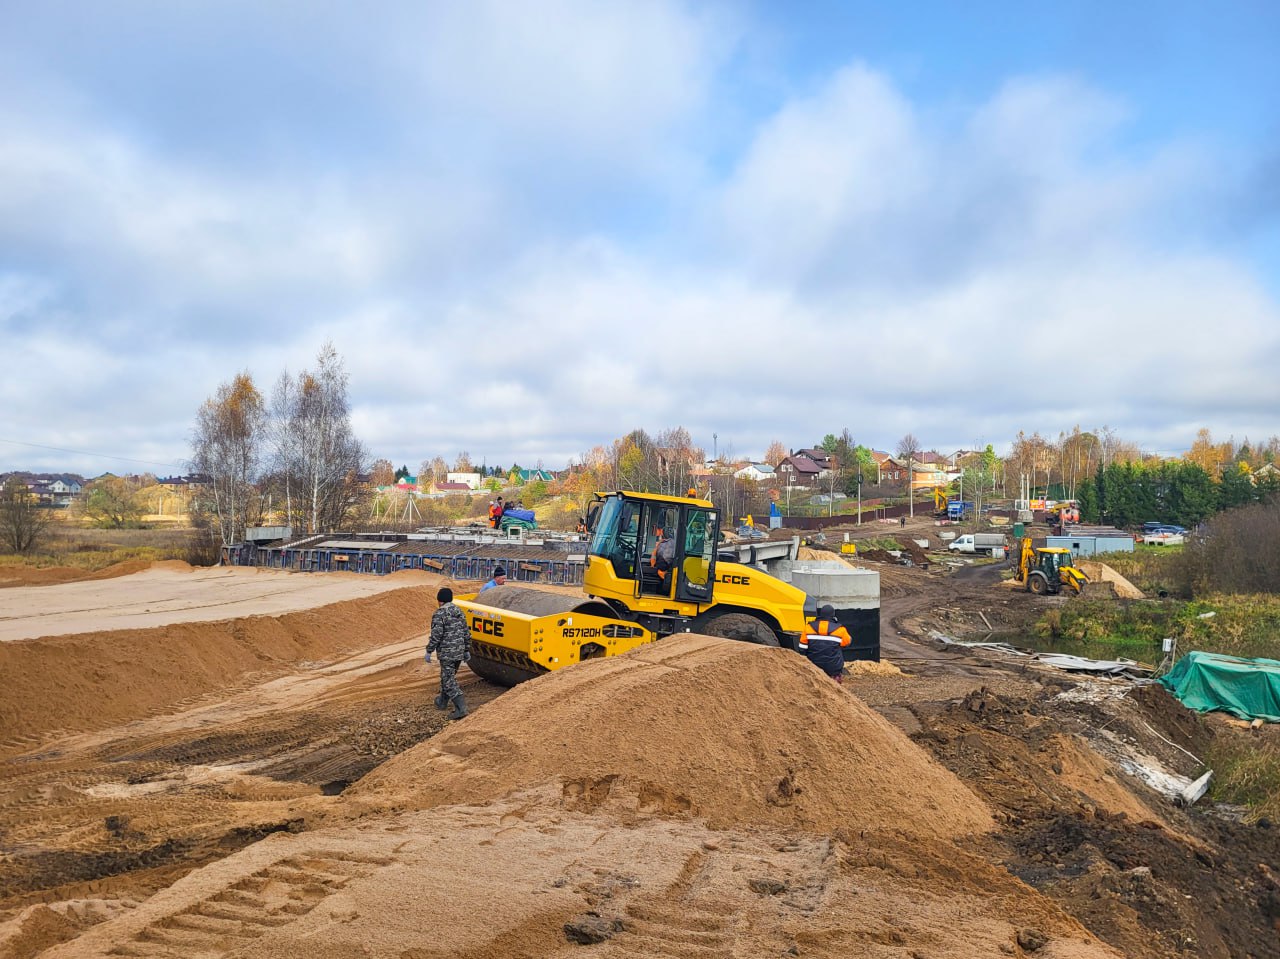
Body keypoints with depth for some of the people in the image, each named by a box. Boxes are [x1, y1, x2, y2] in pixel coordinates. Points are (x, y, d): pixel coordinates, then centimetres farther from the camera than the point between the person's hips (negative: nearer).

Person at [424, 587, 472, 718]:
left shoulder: (439, 614, -12)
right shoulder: (460, 612, 10)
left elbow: (436, 635, -17)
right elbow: (467, 633, 12)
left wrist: (429, 651, -9)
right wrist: (467, 651, 19)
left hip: (446, 653, -8)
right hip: (459, 652, 8)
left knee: (449, 680, -5)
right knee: (447, 676, 24)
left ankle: (461, 708, -15)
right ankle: (442, 701, 38)